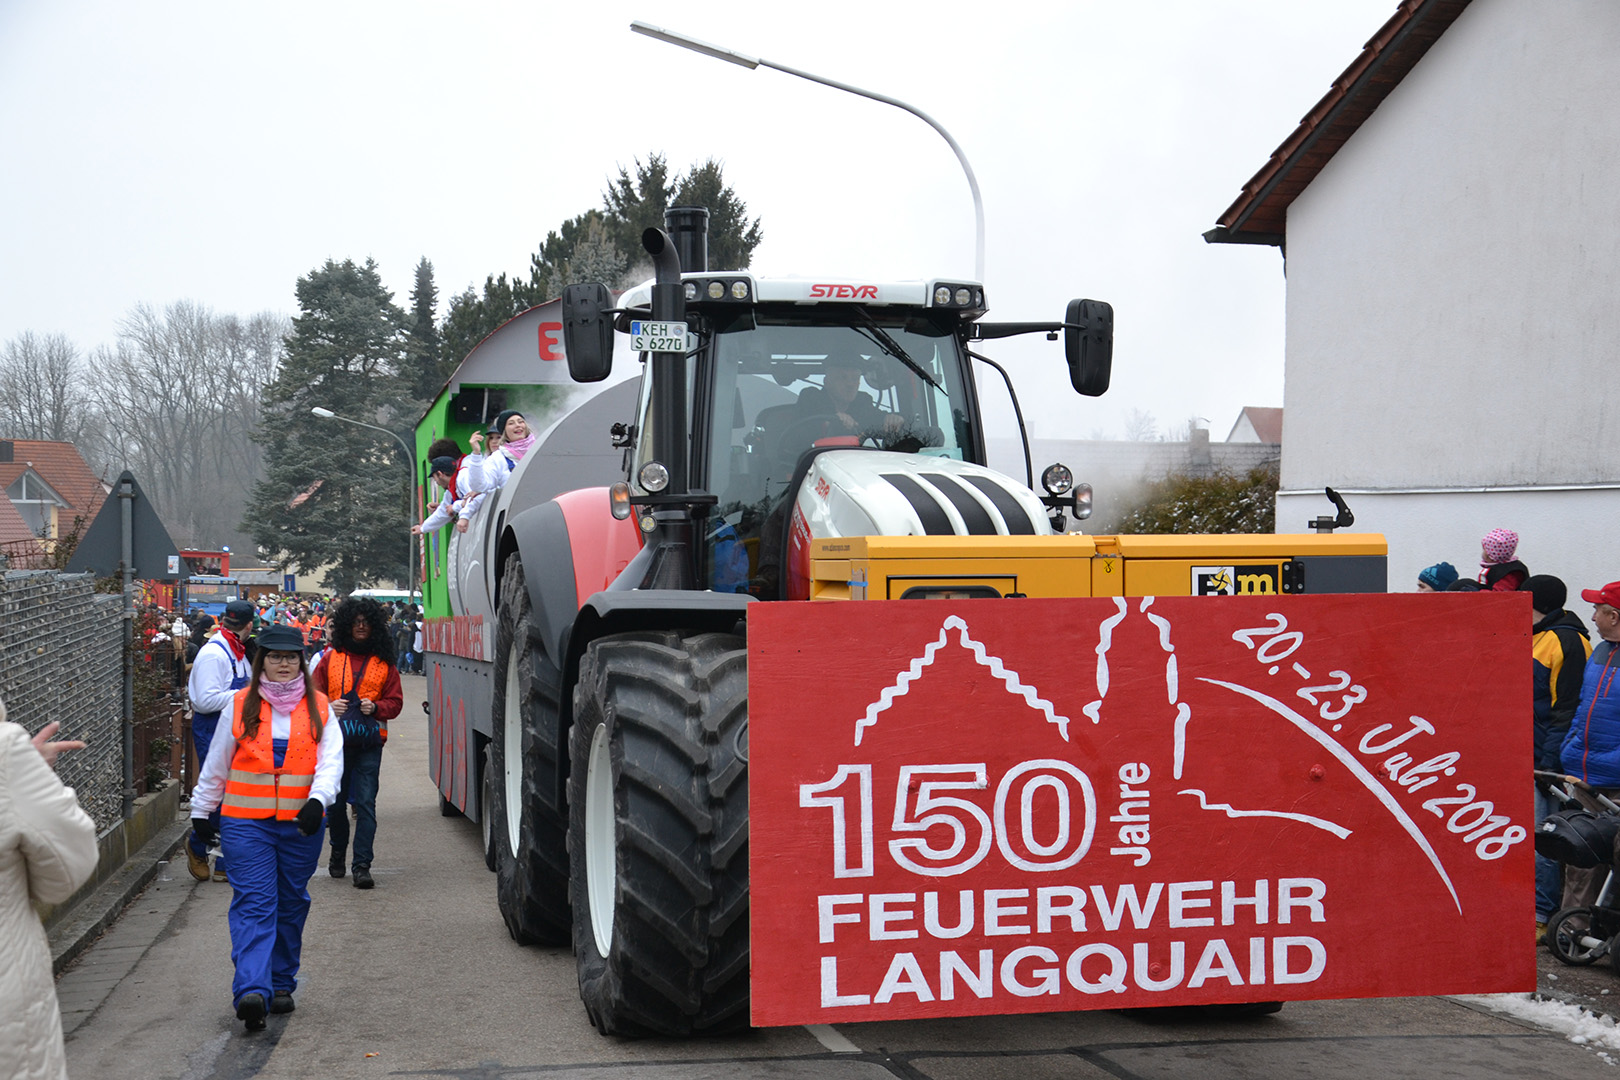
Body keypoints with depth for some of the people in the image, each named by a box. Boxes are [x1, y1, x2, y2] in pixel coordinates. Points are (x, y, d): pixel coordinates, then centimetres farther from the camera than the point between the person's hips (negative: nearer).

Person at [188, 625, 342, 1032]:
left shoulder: (317, 707, 6)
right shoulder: (241, 706, 5)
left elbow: (331, 759, -4)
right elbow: (216, 765, 13)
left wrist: (317, 800, -21)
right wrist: (201, 812, 14)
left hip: (300, 825, 2)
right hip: (246, 823, -2)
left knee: (291, 904, 11)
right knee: (254, 905, -11)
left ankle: (281, 983, 26)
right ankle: (252, 991, -21)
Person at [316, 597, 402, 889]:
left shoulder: (385, 661, 7)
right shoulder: (331, 658, 7)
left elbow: (395, 701, 8)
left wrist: (376, 707, -11)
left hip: (369, 743, -1)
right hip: (335, 739, 1)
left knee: (366, 802, -8)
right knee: (336, 800, 9)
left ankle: (362, 865, -8)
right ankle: (338, 854, 30)